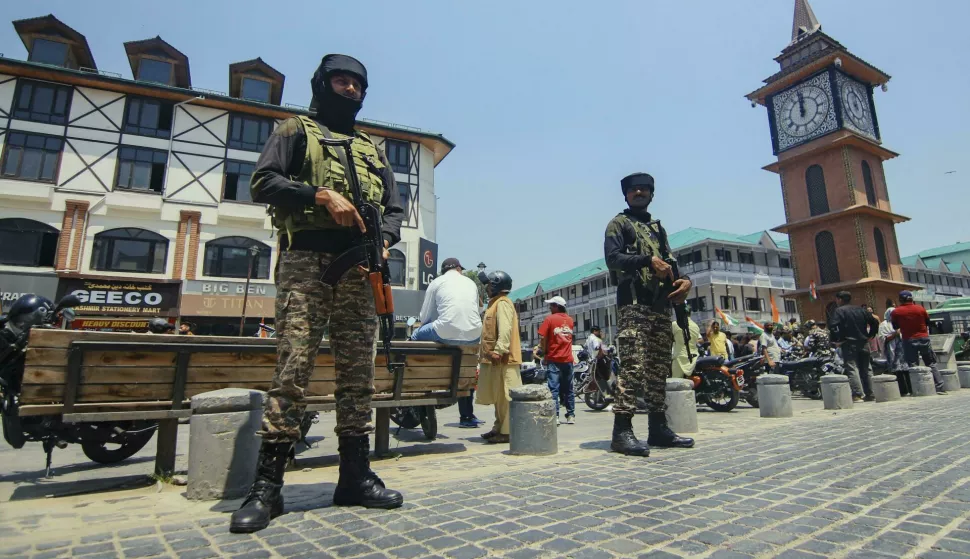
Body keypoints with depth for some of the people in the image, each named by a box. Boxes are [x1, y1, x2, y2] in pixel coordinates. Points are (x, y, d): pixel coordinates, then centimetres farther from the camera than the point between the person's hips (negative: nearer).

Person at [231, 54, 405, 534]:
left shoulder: (373, 150, 27)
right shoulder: (296, 131, 16)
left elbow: (393, 209, 20)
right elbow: (262, 183, 2)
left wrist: (383, 242, -1)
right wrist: (321, 194, -12)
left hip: (359, 270, 4)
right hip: (306, 263, -4)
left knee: (358, 375, 2)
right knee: (293, 370, -10)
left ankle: (355, 476, 10)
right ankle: (267, 486, -2)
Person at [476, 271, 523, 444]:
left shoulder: (502, 303, -10)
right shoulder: (495, 303, 23)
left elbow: (505, 329, -23)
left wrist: (499, 350, -29)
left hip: (503, 358, -11)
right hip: (495, 359, 11)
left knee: (505, 396, -7)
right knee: (498, 396, 15)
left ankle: (507, 431, -3)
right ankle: (499, 428, 23)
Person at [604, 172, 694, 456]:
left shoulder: (658, 228, 27)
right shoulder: (619, 223, 7)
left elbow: (669, 261, 21)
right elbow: (613, 257, -9)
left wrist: (684, 280, -1)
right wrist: (648, 259, -21)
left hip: (661, 304, 7)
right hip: (633, 302, -7)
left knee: (659, 367, 8)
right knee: (632, 365, -16)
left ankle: (658, 427, 15)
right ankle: (622, 430, -15)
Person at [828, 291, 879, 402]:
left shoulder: (839, 311, -6)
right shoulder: (862, 310, 13)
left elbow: (832, 326, -18)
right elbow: (875, 322, 13)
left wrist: (836, 340, -9)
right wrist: (870, 336, 17)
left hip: (848, 344, -6)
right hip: (863, 343, 6)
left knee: (852, 369, -8)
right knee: (865, 370, 13)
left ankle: (857, 394, -16)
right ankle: (870, 395, 16)